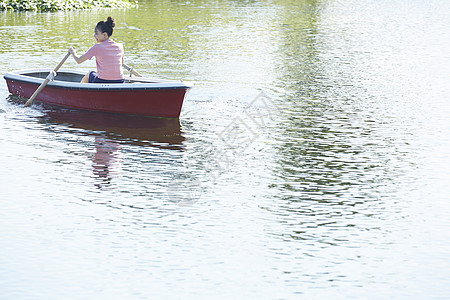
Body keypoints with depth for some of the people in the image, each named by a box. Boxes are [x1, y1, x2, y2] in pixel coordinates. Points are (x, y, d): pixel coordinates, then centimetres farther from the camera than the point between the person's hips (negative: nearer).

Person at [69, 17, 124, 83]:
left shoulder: (97, 47, -10)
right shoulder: (120, 46, 2)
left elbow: (79, 60, 0)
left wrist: (73, 52, 21)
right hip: (119, 83, 4)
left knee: (90, 74, 31)